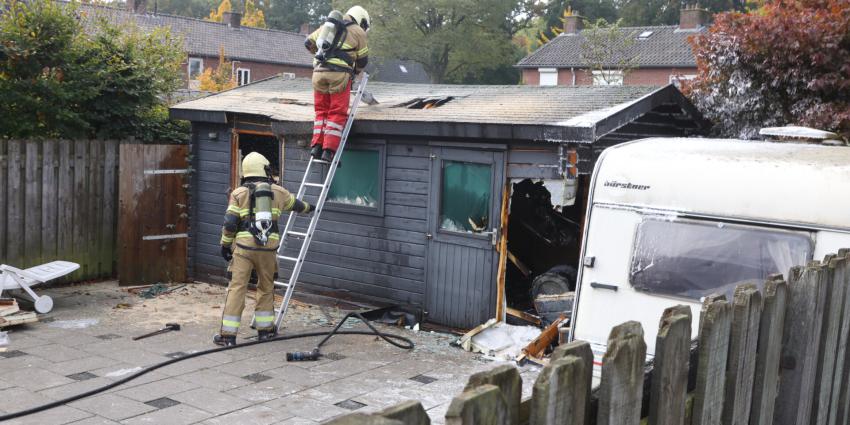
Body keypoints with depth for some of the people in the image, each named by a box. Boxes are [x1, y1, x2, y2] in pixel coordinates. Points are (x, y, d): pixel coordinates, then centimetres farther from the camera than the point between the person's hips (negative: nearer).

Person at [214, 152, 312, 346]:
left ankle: (228, 334, -2)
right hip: (268, 247, 2)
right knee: (266, 287, 17)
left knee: (237, 288, -1)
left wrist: (225, 245, 7)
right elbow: (295, 204, 31)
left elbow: (229, 223, -4)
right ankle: (265, 329, 24)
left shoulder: (238, 193, 4)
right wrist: (308, 207, 52)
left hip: (244, 246, -2)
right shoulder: (277, 191, 11)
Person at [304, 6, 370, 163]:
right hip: (339, 74, -4)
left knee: (322, 110, 14)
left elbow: (309, 43, 26)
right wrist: (355, 72, 34)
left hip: (319, 72, 4)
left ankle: (317, 146, 6)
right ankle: (329, 150, -6)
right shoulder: (358, 32, 12)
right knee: (337, 113, 1)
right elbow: (362, 60, 14)